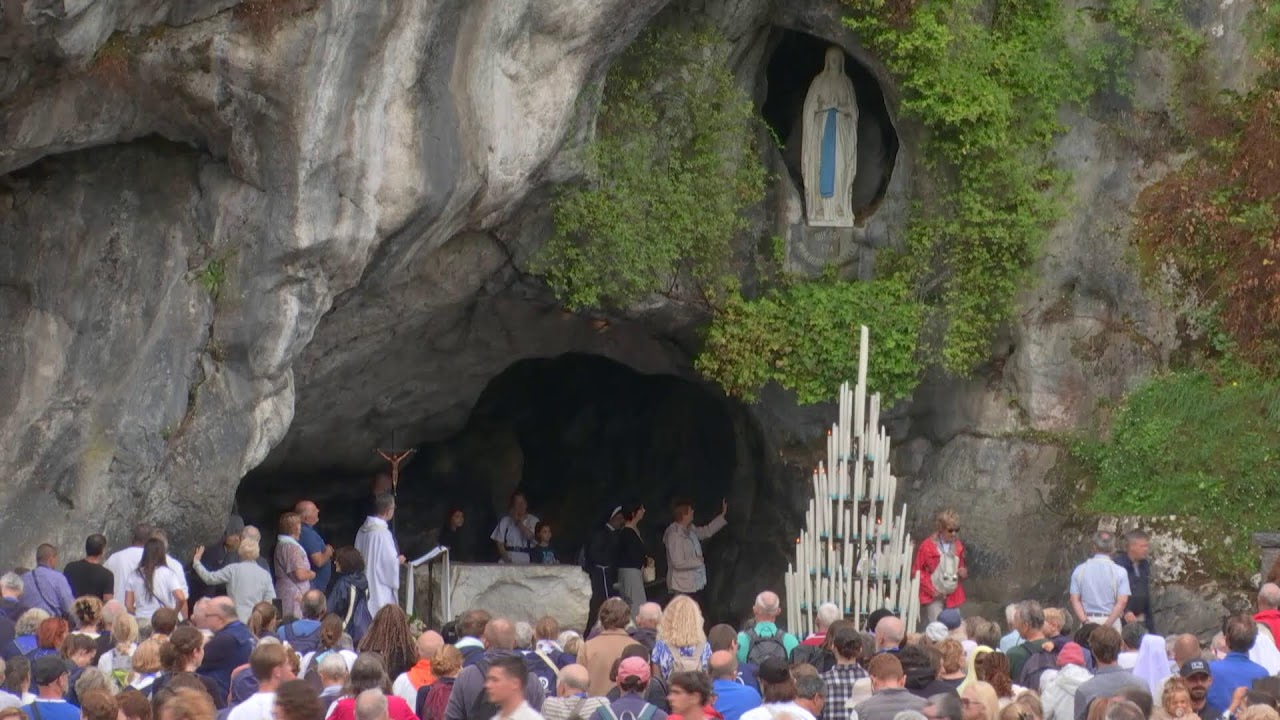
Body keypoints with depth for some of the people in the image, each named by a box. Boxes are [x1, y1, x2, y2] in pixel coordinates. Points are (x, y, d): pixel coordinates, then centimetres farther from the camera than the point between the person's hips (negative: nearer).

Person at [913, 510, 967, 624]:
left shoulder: (958, 546, 8)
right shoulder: (927, 546, -7)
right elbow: (916, 571, -5)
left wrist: (964, 573, -3)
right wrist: (931, 590, -11)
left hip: (953, 597, 5)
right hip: (933, 597, -5)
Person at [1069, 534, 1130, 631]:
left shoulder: (1080, 570, 4)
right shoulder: (1120, 572, -2)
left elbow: (1075, 600, -2)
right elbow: (1122, 601, -9)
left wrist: (1085, 622, -8)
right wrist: (1107, 624, -10)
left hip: (1088, 620, 2)